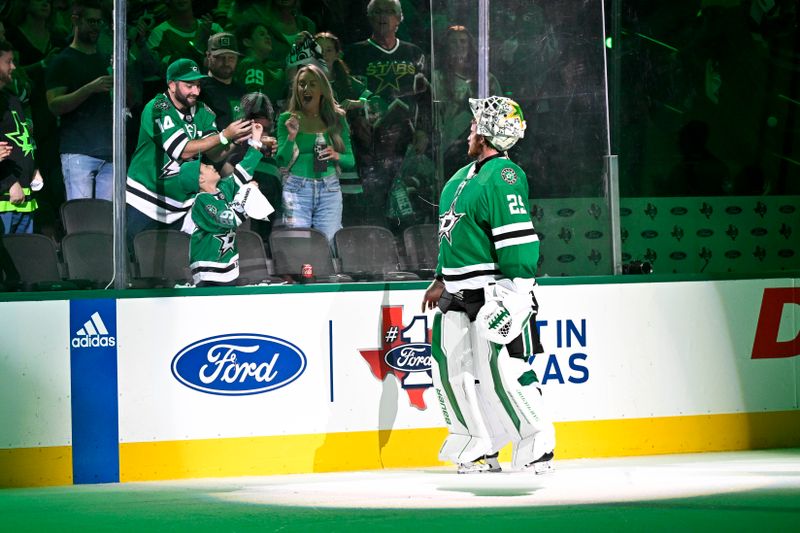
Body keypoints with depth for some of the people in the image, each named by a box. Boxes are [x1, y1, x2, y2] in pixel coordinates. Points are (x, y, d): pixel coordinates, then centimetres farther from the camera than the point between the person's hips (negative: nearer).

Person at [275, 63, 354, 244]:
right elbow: (282, 161, 0)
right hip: (297, 188, -1)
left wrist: (337, 156, -9)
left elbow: (351, 161, 12)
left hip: (329, 189, 1)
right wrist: (291, 136, -15)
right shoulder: (287, 119, 4)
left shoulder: (336, 120, 9)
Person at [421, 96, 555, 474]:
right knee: (451, 369, 7)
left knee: (497, 372, -12)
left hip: (493, 293, -9)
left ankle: (537, 446, 0)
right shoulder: (465, 176, 17)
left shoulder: (504, 177, -14)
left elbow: (518, 237, -21)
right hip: (458, 295, 10)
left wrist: (515, 294, -25)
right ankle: (480, 449, 16)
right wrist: (442, 280, 26)